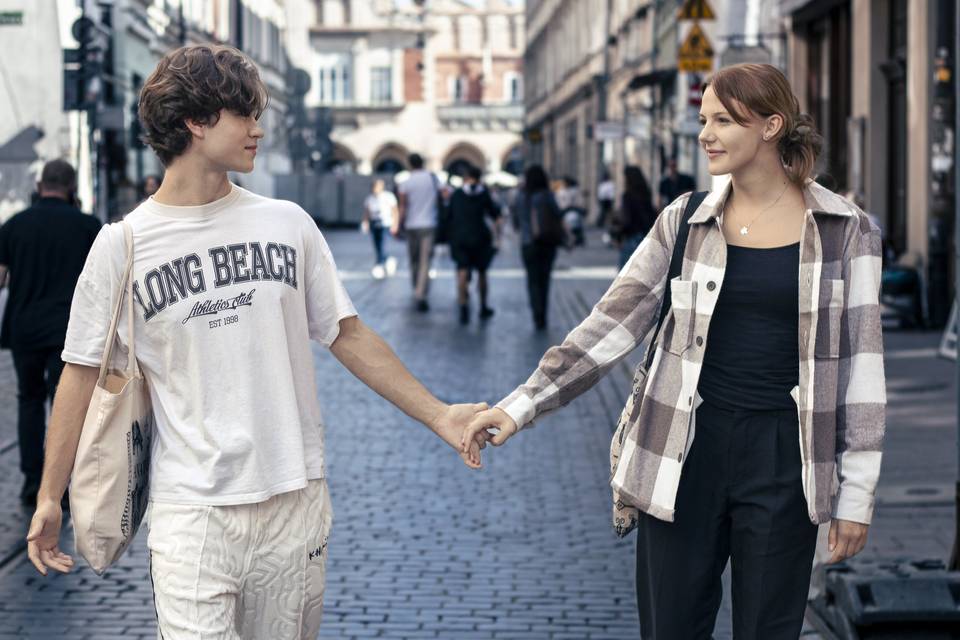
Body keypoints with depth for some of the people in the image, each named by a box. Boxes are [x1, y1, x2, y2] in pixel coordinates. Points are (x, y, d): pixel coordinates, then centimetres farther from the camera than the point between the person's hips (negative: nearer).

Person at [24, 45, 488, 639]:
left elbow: (347, 335, 11)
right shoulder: (122, 245, -2)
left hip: (296, 500, 3)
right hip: (192, 510, -3)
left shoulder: (288, 223, 5)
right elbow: (85, 371, 4)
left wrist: (438, 414, 5)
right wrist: (50, 498, 5)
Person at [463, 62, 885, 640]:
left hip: (783, 461, -1)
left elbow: (861, 362, 0)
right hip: (686, 453, 2)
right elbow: (608, 328, 3)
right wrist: (520, 406, -6)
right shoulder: (684, 223, 4)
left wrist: (858, 493, -2)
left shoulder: (845, 232, -2)